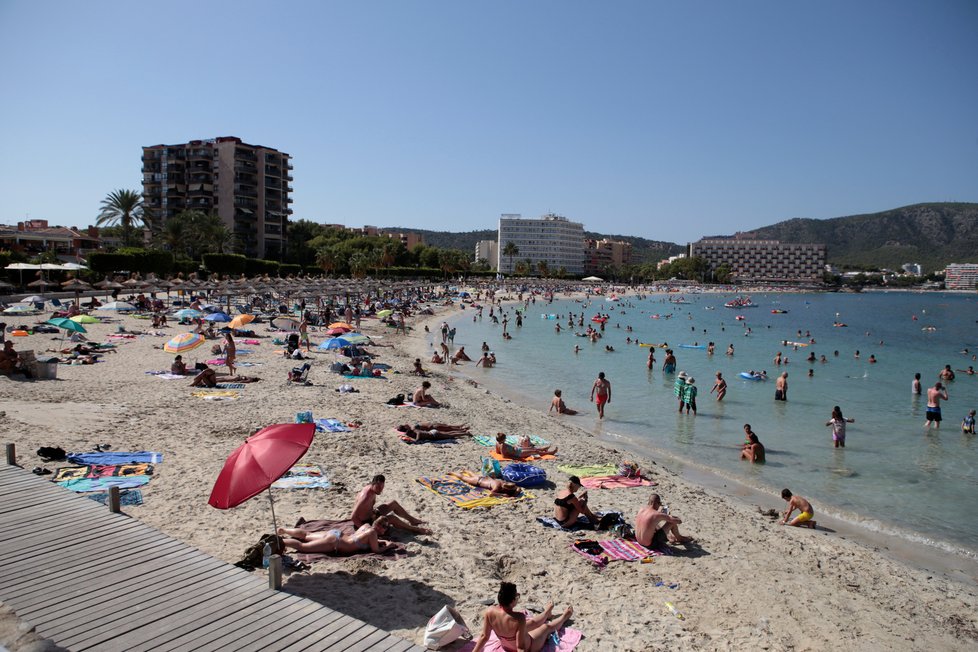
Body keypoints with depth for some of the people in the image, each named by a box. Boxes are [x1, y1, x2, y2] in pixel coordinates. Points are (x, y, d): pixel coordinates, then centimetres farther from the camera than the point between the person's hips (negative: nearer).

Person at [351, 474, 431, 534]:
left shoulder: (372, 489, -7)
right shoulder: (366, 497, -35)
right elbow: (353, 517, -34)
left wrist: (375, 511, -1)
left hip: (370, 515, 10)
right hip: (364, 522, -10)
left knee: (394, 503, 11)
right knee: (391, 518, -24)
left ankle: (412, 520, 24)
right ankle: (415, 529, -8)